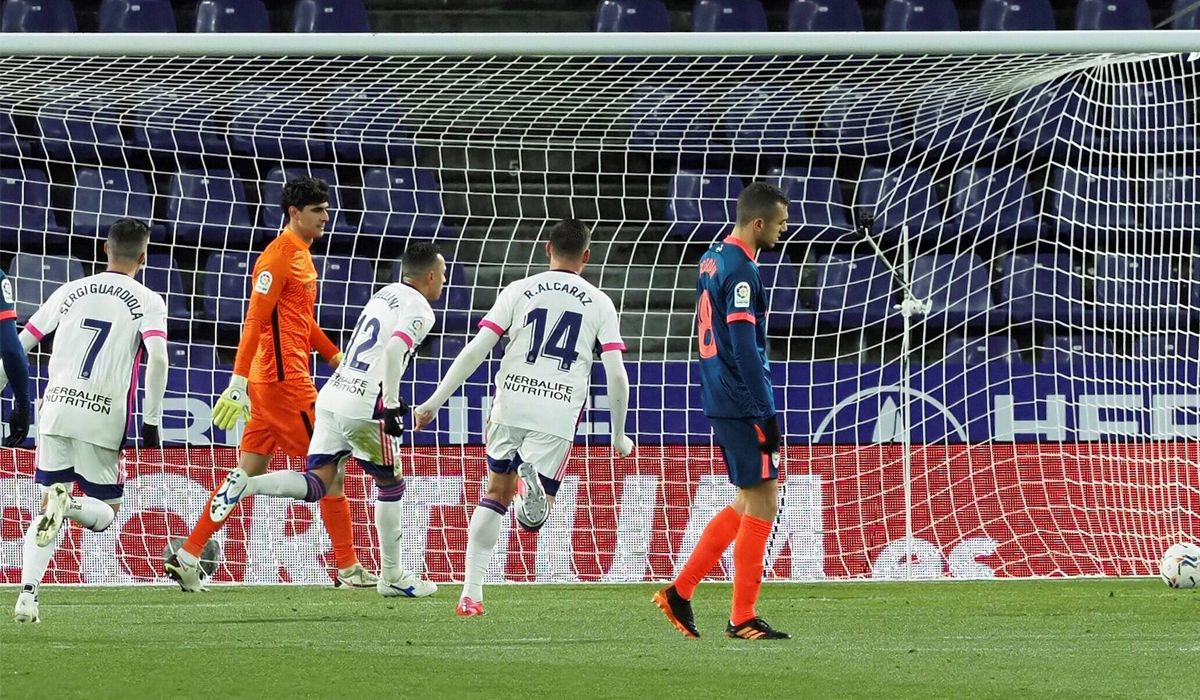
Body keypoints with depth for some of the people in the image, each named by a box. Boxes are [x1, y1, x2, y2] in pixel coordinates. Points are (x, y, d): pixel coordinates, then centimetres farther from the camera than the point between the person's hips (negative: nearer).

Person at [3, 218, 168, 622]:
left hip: (56, 409, 3)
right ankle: (69, 504, -24)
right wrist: (151, 421, -6)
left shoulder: (72, 291, 14)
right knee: (106, 511, 12)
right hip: (105, 419, -3)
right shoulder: (147, 302, 3)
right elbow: (157, 357, -12)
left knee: (46, 509, 12)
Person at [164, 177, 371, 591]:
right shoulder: (278, 256, -13)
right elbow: (255, 320, -18)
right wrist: (239, 380, -23)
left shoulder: (302, 256, 18)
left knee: (248, 473, 8)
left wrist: (337, 359, 22)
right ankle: (348, 568, 4)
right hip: (285, 380, -10)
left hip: (271, 383, 10)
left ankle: (187, 557, 7)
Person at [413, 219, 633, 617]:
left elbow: (476, 350, 0)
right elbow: (616, 376, 3)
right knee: (535, 519, 6)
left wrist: (435, 402, 4)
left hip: (511, 405, 1)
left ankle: (471, 593, 11)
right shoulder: (599, 304, 8)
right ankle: (535, 480, -32)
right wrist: (619, 436, 14)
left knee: (496, 494, 19)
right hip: (558, 417, -1)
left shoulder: (520, 291, 6)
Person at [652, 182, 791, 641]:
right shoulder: (741, 272, -16)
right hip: (742, 404, -10)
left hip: (720, 399, 10)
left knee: (750, 503, 15)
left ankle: (680, 592, 15)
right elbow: (746, 349, -21)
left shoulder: (713, 259, 13)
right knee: (761, 503, -3)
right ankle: (742, 619, -1)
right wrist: (767, 414, -18)